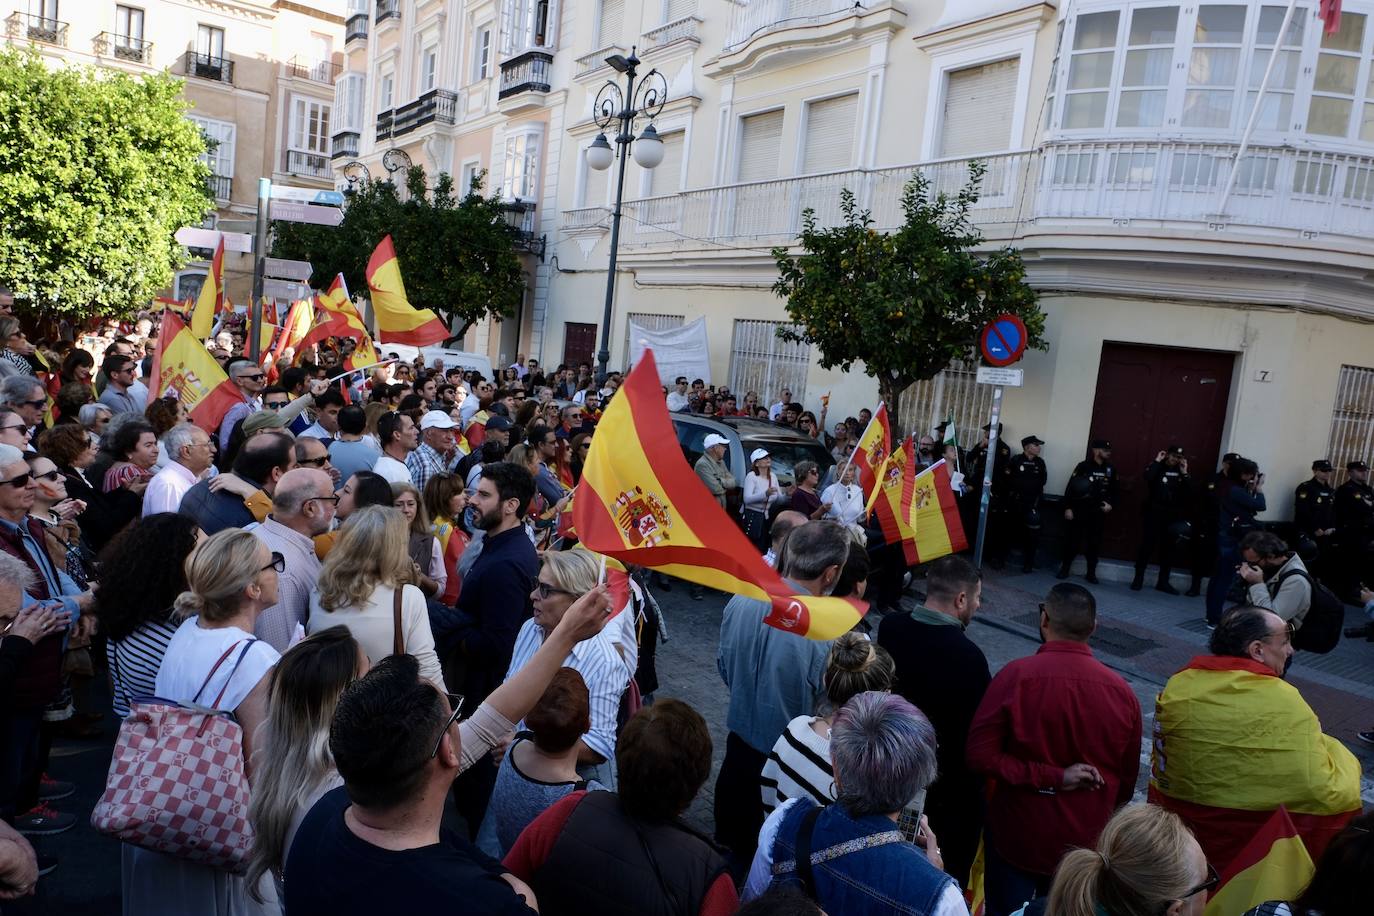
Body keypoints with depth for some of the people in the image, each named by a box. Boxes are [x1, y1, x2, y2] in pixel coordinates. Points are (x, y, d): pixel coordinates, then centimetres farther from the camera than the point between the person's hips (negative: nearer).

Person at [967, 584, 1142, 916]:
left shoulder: (1015, 676, -19)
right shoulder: (1122, 691, -9)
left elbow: (980, 755, -22)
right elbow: (1127, 777, 3)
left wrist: (1051, 777, -17)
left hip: (1017, 838, -3)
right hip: (1087, 842, 3)